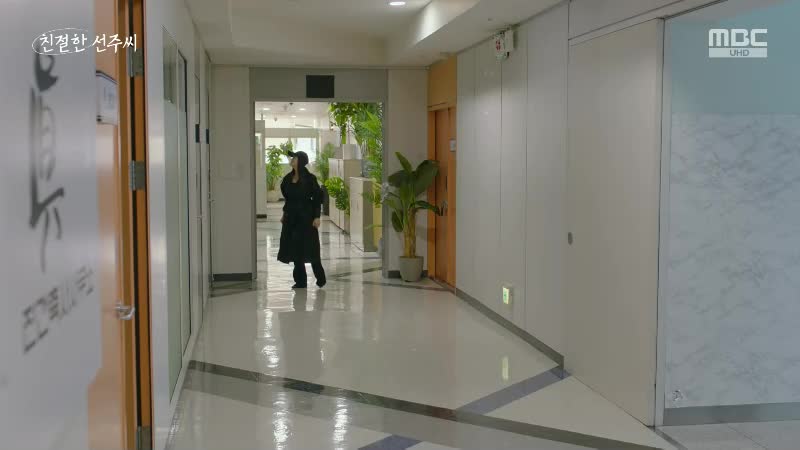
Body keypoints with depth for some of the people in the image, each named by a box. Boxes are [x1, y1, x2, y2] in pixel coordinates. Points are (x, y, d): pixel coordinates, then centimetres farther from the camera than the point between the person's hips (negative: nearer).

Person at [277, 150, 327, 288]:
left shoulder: (309, 178, -10)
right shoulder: (289, 178, 8)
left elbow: (318, 197, -10)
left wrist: (317, 217, -15)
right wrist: (285, 213, 16)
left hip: (306, 217, -6)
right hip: (292, 217, 6)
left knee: (309, 249, -2)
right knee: (294, 249, 6)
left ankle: (320, 278, 14)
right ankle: (300, 281, 13)